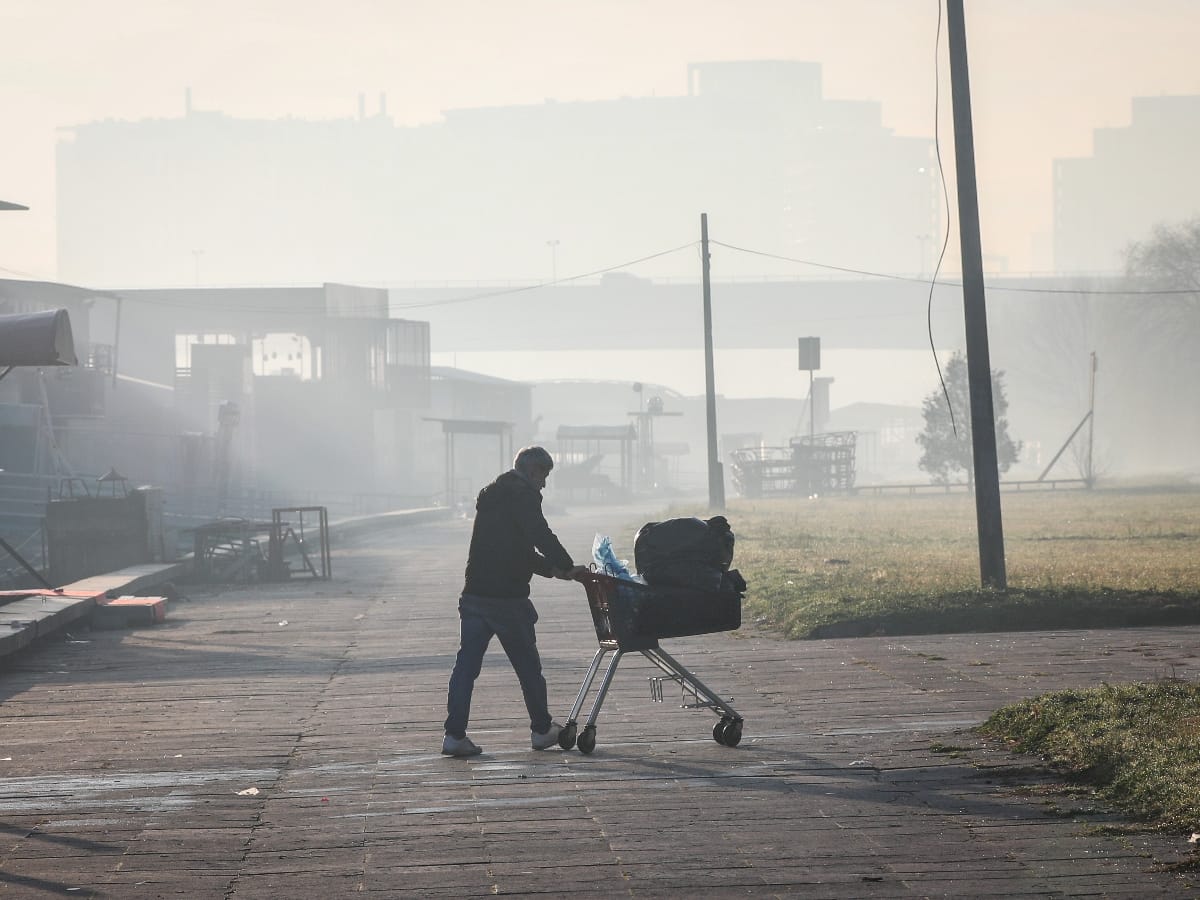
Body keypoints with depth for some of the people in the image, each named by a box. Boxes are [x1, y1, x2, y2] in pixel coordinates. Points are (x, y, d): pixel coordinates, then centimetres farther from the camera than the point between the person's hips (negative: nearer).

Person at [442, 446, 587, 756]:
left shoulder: (490, 496, 21)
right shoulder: (524, 495, -7)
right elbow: (540, 536, -19)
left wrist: (551, 568, 23)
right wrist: (567, 567, -10)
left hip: (474, 594, 7)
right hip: (508, 599, -7)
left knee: (466, 664, 2)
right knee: (528, 666, 8)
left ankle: (455, 734, -6)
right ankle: (542, 730, 19)